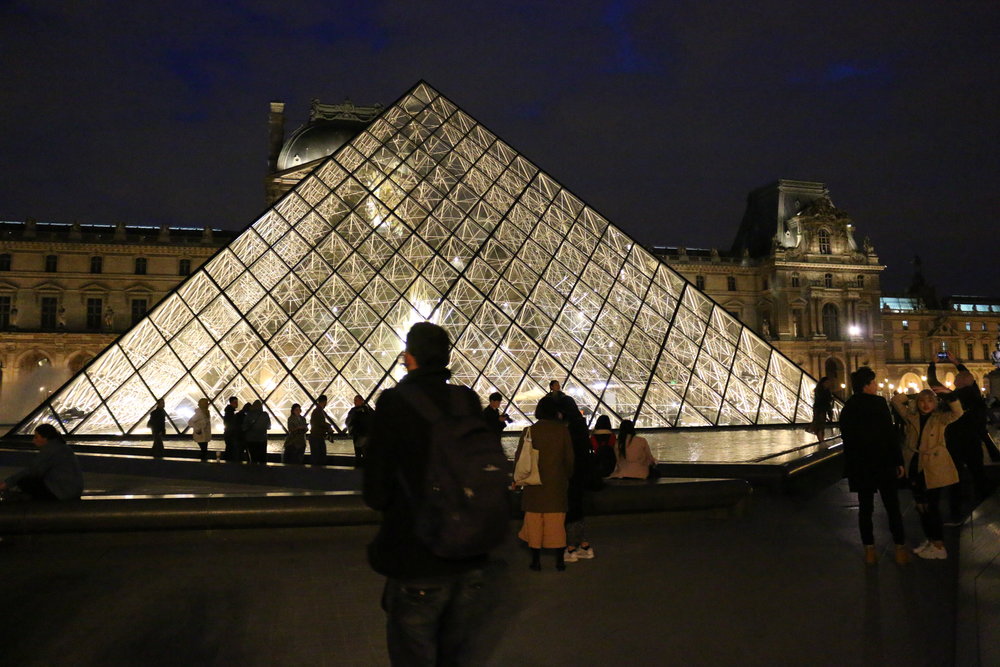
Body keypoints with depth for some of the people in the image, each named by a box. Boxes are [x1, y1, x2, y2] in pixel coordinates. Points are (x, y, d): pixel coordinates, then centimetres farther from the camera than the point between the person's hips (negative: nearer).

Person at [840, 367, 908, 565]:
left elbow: (846, 437, 7)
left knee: (865, 507, 8)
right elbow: (891, 434, -13)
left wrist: (851, 466, 13)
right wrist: (898, 461, -7)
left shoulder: (847, 408, 2)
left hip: (859, 466, 4)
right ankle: (900, 549, 15)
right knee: (892, 507, 8)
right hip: (883, 464, -4)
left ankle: (869, 550, 12)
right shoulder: (878, 403, -12)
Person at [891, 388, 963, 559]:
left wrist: (948, 394, -27)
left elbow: (957, 412, -21)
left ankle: (939, 547, 10)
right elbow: (896, 400, 5)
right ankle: (929, 540, 28)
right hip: (915, 467, 4)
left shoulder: (939, 419, -3)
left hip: (933, 468, -4)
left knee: (931, 507, -1)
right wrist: (912, 396, 4)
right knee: (921, 506, 13)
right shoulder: (911, 417, 6)